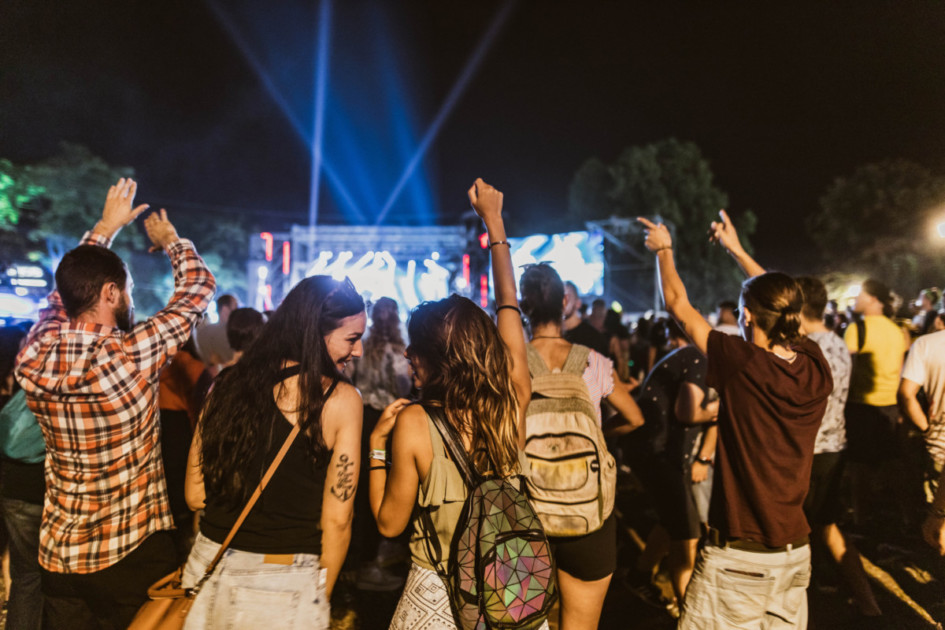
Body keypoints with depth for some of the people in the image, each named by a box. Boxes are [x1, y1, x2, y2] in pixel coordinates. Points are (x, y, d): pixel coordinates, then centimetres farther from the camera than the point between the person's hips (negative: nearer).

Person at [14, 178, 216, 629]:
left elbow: (69, 285, 12)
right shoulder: (131, 355, -23)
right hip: (134, 553, -5)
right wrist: (170, 239, 9)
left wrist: (105, 227, 20)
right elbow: (200, 287, -10)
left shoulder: (34, 359, -8)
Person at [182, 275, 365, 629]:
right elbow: (337, 520, -13)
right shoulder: (341, 399, -15)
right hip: (285, 585, -4)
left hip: (210, 573, 4)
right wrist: (322, 598, 2)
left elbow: (195, 495, 2)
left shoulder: (228, 384, -4)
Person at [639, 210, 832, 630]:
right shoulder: (816, 370, -6)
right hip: (795, 552, 6)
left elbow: (679, 306, -7)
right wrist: (736, 250, 22)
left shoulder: (744, 365, -21)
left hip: (738, 555, -6)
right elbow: (781, 305, 12)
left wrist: (664, 250, 9)